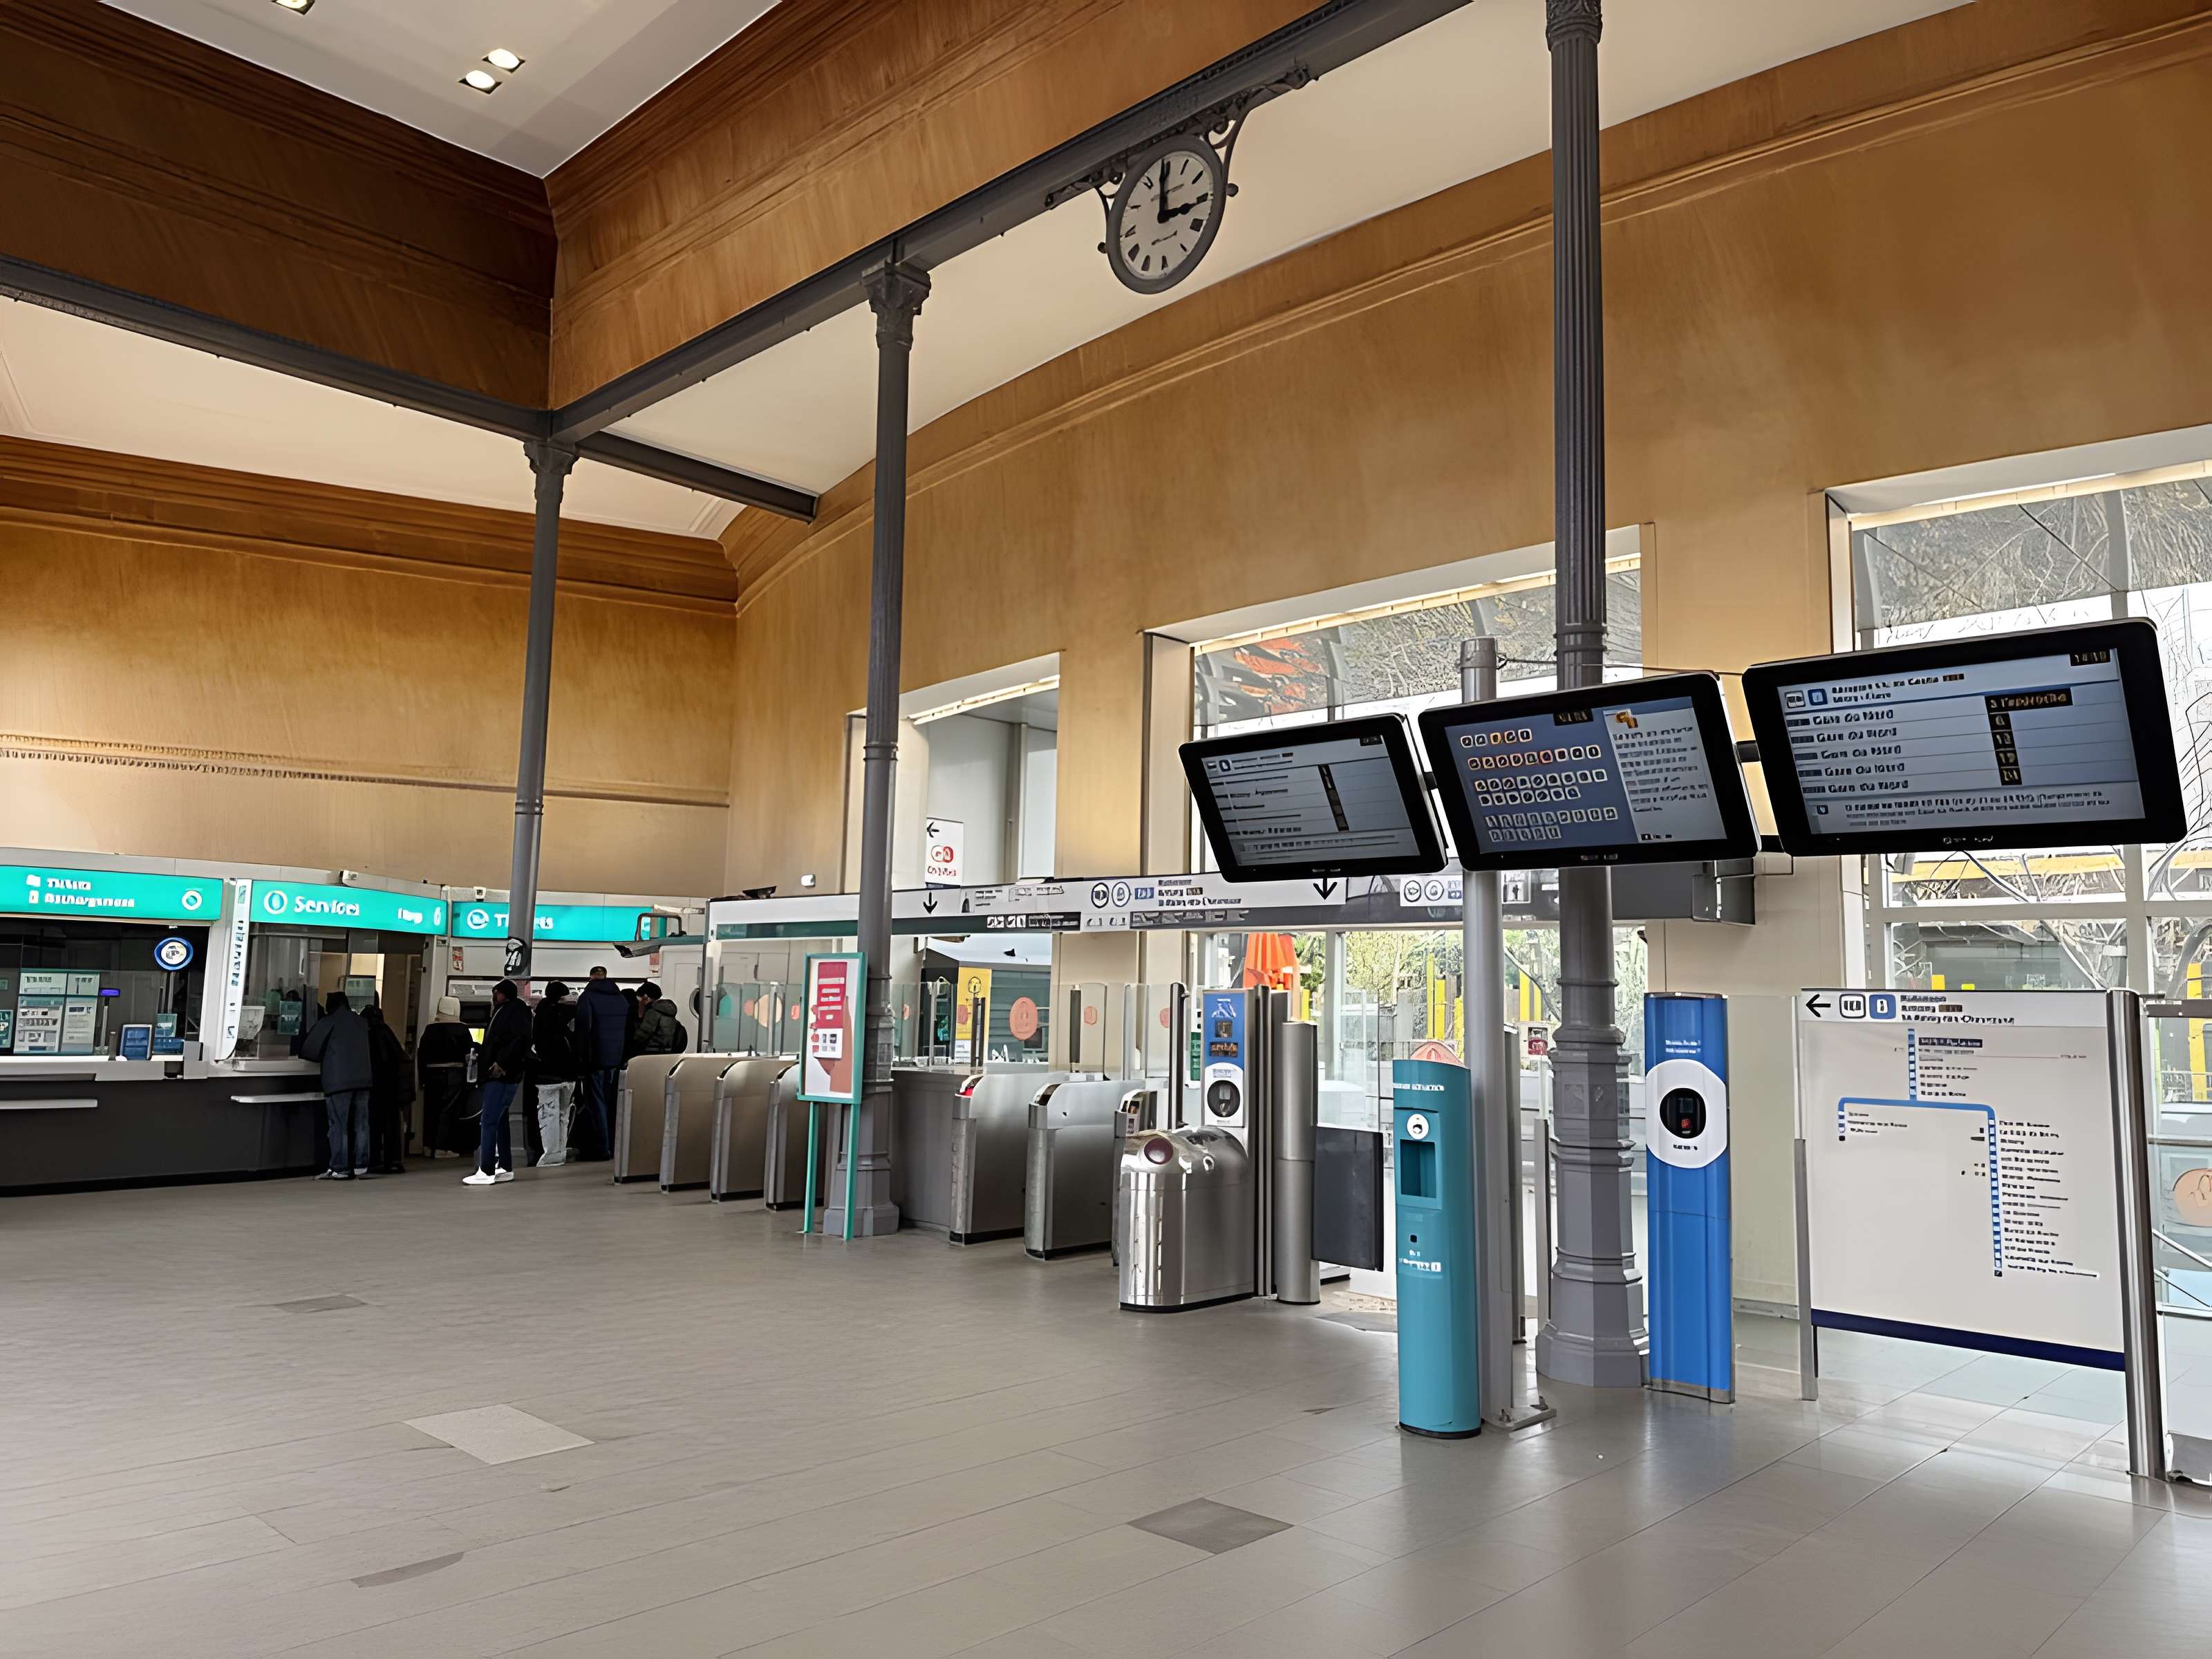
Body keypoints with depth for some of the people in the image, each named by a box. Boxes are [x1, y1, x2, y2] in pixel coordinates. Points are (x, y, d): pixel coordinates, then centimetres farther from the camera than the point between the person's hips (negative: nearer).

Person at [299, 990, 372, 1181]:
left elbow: (308, 1049, 4)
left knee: (340, 1126, -2)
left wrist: (323, 1057, 24)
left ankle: (340, 1169, -3)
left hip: (338, 1081, -5)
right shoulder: (361, 1022, 12)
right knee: (360, 1125, 8)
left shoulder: (328, 1023, -2)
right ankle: (360, 1165, 10)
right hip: (363, 1079, 5)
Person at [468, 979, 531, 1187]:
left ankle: (486, 1172, -10)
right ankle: (504, 1168, 18)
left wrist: (502, 1063, -22)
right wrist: (484, 1062, 8)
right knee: (499, 1121, 12)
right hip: (495, 1075, 10)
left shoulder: (516, 1010, -9)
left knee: (489, 1122, -11)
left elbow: (523, 1039, -21)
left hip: (503, 1075, -10)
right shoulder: (501, 1011, 20)